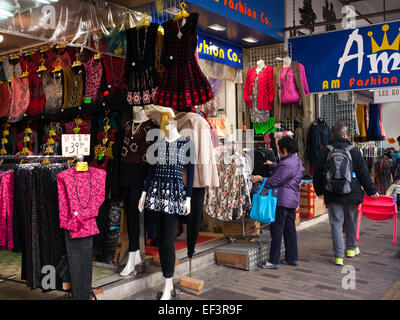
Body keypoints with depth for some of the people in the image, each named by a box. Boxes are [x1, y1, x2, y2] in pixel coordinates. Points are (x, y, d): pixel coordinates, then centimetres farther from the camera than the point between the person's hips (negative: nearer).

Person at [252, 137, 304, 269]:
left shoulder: (286, 164, -20)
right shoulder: (296, 160, 12)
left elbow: (274, 181, -17)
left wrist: (260, 179, -2)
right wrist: (273, 164, 41)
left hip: (282, 200, -10)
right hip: (293, 199, 10)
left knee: (276, 229, -5)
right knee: (290, 228, 15)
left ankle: (273, 261, -1)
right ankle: (292, 258, 22)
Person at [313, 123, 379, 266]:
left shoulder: (325, 152, -1)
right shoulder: (354, 151, -3)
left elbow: (317, 174, 5)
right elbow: (364, 173, 0)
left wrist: (319, 191, 18)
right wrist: (371, 191, 9)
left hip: (332, 195, 0)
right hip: (351, 194, 1)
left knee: (336, 223, 3)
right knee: (351, 221, 18)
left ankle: (338, 256, 0)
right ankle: (351, 248, 35)